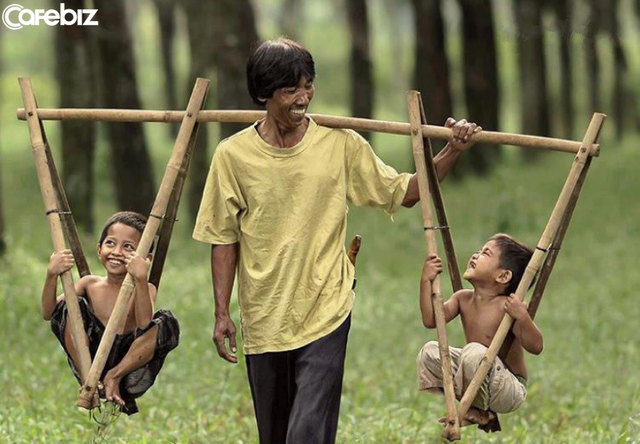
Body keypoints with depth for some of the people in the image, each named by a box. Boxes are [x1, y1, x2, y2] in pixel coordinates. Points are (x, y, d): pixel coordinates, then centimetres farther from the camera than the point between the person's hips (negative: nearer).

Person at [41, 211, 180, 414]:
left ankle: (116, 376, -16)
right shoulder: (90, 284, 6)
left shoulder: (145, 289, -3)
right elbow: (48, 313, -4)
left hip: (128, 368, -2)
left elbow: (144, 325, -25)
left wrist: (140, 279, -36)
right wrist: (52, 276, -20)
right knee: (69, 305, -13)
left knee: (166, 323, -23)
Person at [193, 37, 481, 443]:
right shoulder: (233, 155, -3)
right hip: (263, 319, 2)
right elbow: (224, 239, 4)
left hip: (325, 314, -2)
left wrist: (453, 152, -6)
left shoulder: (341, 144, -2)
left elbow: (402, 193, 7)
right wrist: (222, 313, 2)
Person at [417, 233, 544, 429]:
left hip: (510, 390, -7)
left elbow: (536, 347, -23)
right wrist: (426, 282, -10)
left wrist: (522, 317, -38)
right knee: (429, 351, -2)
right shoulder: (463, 299, 3)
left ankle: (479, 414, -10)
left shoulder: (507, 306, -19)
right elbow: (430, 320, -6)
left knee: (474, 351, -33)